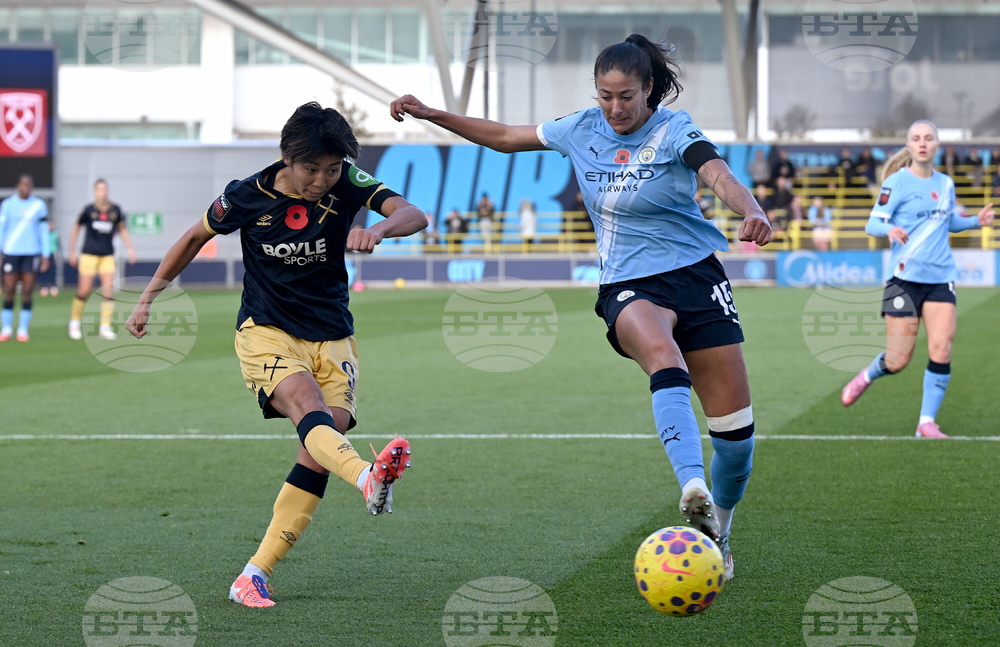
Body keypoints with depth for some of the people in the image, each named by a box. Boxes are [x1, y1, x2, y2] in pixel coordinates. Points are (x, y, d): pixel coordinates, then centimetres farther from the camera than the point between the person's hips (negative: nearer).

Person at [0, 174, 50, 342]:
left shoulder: (39, 205, 7)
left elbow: (44, 231, 9)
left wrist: (46, 255, 6)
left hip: (32, 253, 1)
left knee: (27, 293, -1)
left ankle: (23, 330, 4)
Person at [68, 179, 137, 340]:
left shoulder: (115, 210, 1)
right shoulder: (88, 210, -5)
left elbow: (122, 229, 15)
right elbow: (76, 229, 6)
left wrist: (130, 248, 7)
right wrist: (72, 252, 6)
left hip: (108, 256, 3)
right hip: (89, 254, -2)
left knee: (109, 290, -7)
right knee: (84, 291, -3)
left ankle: (105, 327, -3)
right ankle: (74, 323, 15)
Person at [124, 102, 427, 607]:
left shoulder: (346, 183, -6)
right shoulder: (247, 196, -8)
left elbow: (413, 215, -18)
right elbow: (195, 237, 10)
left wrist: (377, 230, -41)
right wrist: (148, 298, 13)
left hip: (332, 337, 3)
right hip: (266, 333, -3)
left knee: (320, 454, -15)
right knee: (310, 409, -33)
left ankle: (254, 576, -9)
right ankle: (368, 478, -65)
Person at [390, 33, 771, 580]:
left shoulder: (673, 131, -7)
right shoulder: (583, 130, 5)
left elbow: (719, 176, -27)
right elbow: (506, 138, 18)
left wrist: (751, 212, -48)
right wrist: (431, 115, 14)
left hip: (696, 276, -1)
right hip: (628, 286, 1)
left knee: (735, 426, -3)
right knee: (660, 352, -37)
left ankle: (717, 529, 25)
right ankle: (693, 489, -57)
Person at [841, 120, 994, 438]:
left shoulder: (945, 184, 10)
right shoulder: (897, 182, -5)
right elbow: (873, 223, -7)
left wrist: (975, 221, 8)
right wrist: (889, 229, -29)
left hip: (941, 278, 4)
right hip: (906, 277, -4)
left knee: (941, 350, -11)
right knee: (897, 362, -2)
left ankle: (927, 422, -1)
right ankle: (866, 377, 33)